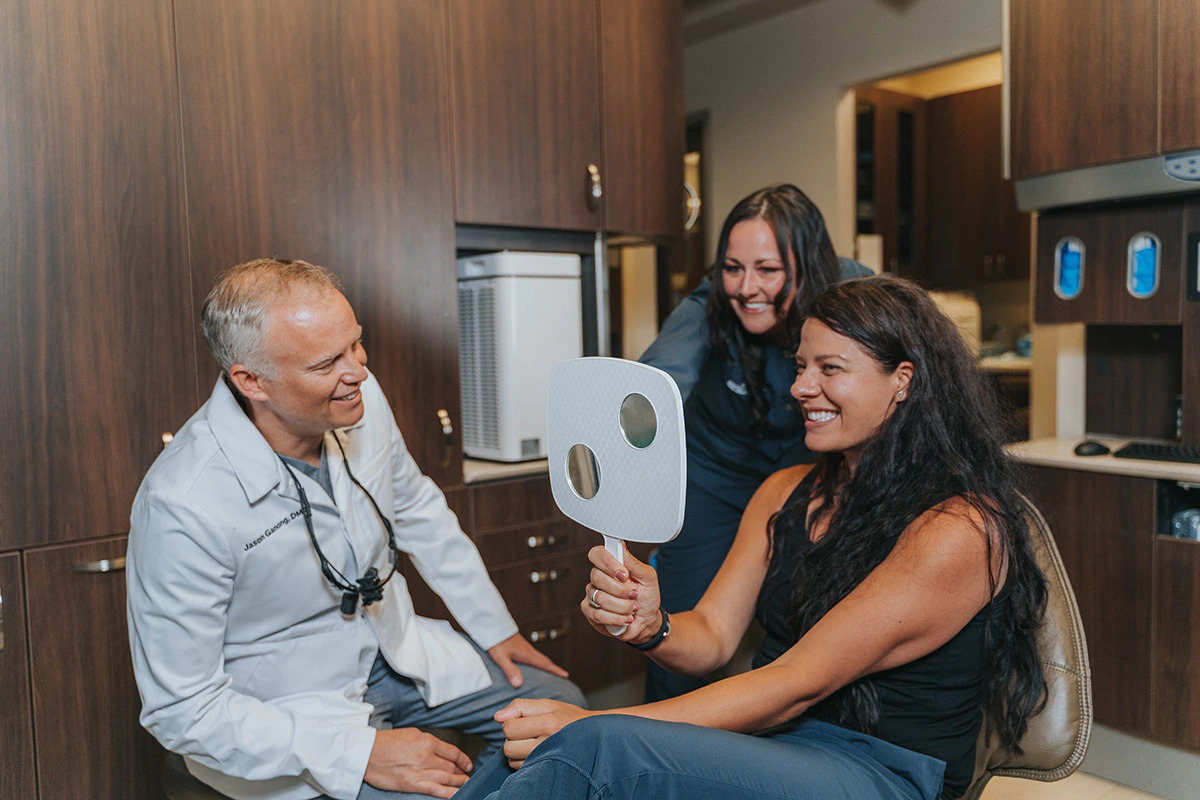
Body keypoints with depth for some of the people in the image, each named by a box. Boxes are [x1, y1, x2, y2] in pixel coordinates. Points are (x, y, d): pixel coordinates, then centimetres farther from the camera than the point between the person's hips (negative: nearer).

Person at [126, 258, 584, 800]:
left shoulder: (359, 400, -12)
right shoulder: (182, 508, -30)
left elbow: (417, 510, 7)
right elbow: (182, 709, -22)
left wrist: (494, 628, 9)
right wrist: (360, 754, -27)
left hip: (391, 648, 6)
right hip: (284, 711, -6)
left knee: (557, 703, 6)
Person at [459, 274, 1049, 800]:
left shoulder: (960, 529, -14)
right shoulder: (785, 493, 9)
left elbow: (796, 684, -19)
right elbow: (712, 636, 5)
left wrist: (594, 723, -22)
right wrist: (650, 627, -20)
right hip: (776, 739, 6)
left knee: (592, 746, -30)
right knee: (521, 748, -22)